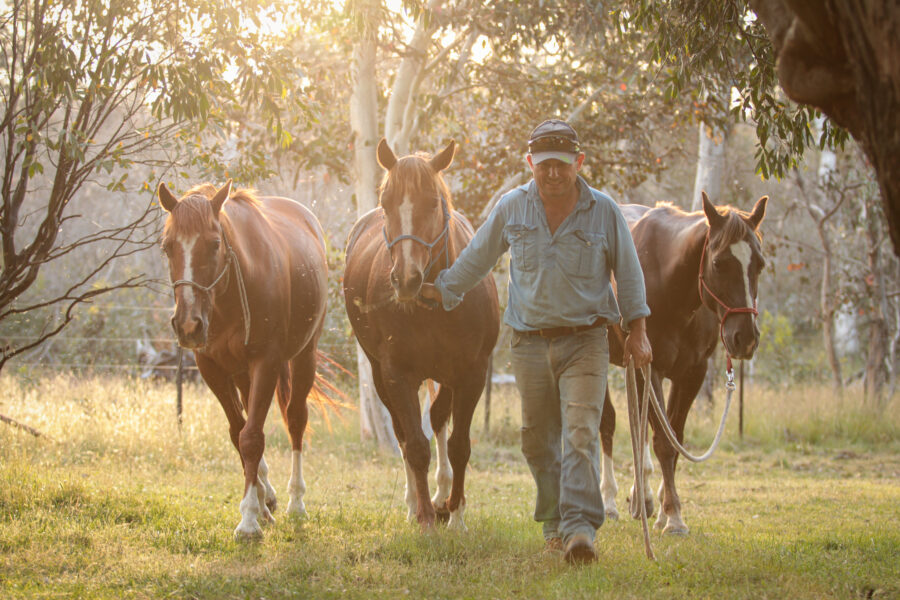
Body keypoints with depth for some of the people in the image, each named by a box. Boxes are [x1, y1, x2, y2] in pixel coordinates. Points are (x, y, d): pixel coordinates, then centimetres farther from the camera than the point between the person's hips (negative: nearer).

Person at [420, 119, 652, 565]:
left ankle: (580, 527, -20)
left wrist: (637, 330, 1)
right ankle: (554, 520, 26)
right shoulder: (511, 209, 1)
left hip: (585, 341, -3)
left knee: (580, 434, -14)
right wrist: (442, 291, 14)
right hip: (529, 341, 3)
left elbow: (628, 273, 4)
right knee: (538, 439, 10)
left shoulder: (604, 211, -3)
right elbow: (477, 258, 14)